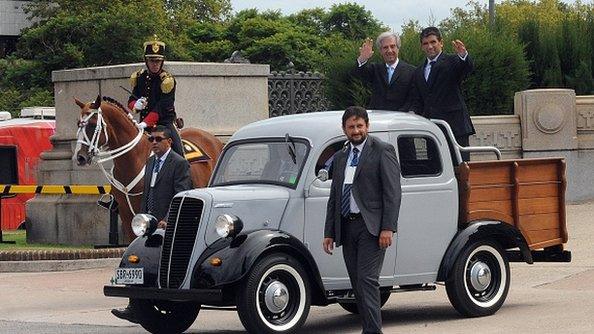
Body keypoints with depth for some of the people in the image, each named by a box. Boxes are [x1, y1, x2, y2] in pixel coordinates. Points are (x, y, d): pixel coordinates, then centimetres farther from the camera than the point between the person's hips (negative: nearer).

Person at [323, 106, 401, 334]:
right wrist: (329, 233, 14)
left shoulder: (382, 151, -1)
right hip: (346, 227, 7)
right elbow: (334, 197, 21)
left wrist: (387, 228, -16)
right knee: (357, 283, 6)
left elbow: (392, 192, -8)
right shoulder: (340, 158, 19)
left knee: (367, 280, -15)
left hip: (371, 227, -7)